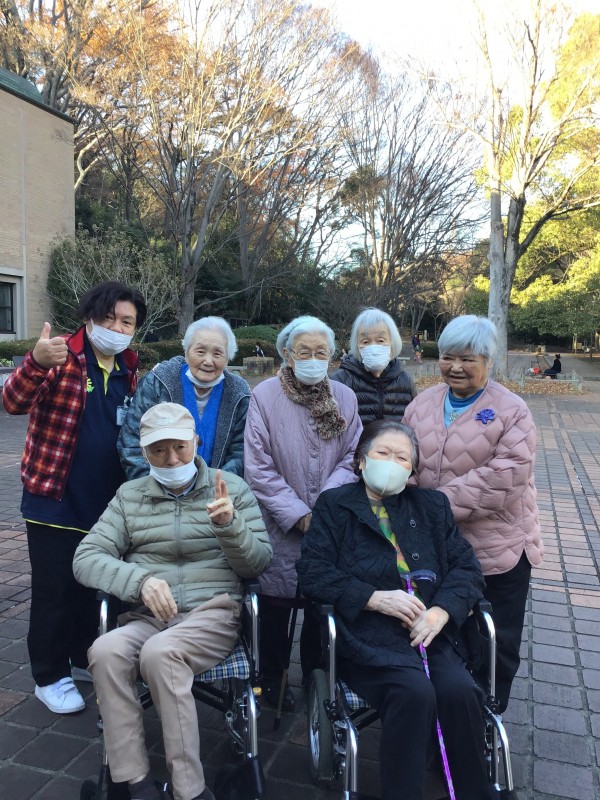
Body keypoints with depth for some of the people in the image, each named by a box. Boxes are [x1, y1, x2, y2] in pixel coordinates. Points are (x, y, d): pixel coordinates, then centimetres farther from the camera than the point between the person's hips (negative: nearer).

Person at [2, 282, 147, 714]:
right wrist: (37, 363, -45)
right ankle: (50, 676, 25)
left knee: (94, 586, 19)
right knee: (55, 591, 6)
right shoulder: (61, 356, -11)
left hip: (105, 503, 6)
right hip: (55, 500, -5)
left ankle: (83, 658, 39)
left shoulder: (128, 370, 6)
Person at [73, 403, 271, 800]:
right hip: (148, 618, 3)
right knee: (106, 650, -29)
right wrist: (141, 580, -16)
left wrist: (229, 524, -18)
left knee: (159, 652, -32)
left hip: (214, 615, -2)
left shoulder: (232, 488, 6)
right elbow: (86, 558, 3)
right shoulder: (129, 496, 12)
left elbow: (258, 563, 4)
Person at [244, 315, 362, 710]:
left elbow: (353, 458, 1)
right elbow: (259, 469, -10)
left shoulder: (345, 397, 1)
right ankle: (273, 678, 33)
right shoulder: (265, 396, -9)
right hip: (281, 526, -2)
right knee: (276, 603, 11)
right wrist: (298, 514, -13)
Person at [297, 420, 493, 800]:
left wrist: (441, 611, -10)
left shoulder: (432, 506, 17)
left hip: (431, 630, 3)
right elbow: (313, 573, -3)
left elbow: (467, 567, 9)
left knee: (460, 691, -23)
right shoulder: (334, 505, 7)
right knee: (414, 691, -29)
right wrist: (376, 598, -13)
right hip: (366, 634, -3)